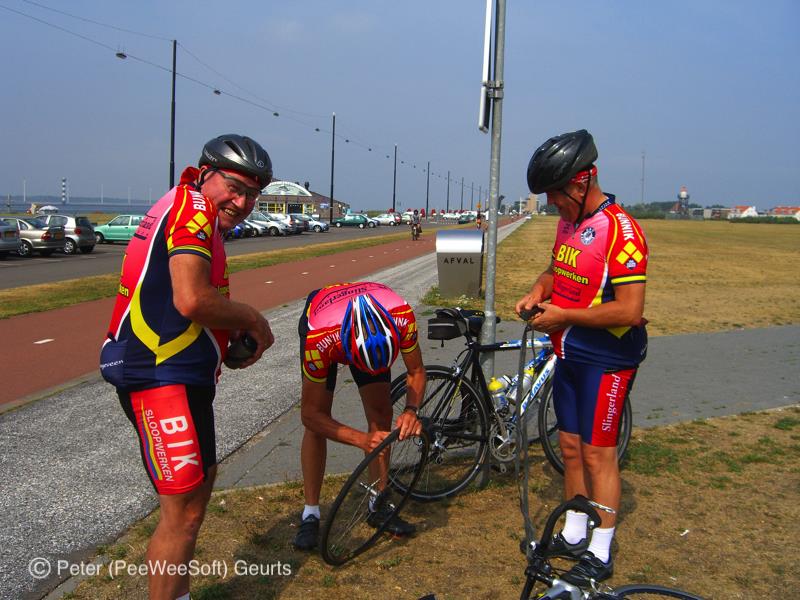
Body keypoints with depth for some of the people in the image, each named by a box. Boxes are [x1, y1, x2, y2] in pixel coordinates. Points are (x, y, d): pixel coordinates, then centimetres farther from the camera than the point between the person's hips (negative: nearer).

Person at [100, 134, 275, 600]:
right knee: (184, 511, -6)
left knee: (201, 481, 23)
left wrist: (231, 341, 7)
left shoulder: (183, 211, 18)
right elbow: (192, 300, -28)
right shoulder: (193, 208, -14)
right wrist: (253, 320, -12)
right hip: (162, 375, -12)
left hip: (182, 373, 12)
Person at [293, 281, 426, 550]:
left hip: (371, 327, 2)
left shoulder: (401, 317, -41)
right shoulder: (320, 339, -46)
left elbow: (416, 372, -20)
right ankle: (310, 514, 1)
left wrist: (411, 411, -38)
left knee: (381, 414, -6)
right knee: (318, 421, -13)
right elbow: (310, 413, -33)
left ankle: (378, 507, 10)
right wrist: (361, 439, -43)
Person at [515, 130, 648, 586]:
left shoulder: (620, 230, -22)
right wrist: (538, 291, 1)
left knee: (597, 454, 1)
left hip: (606, 360, -8)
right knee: (571, 446, 16)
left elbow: (629, 311, -27)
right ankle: (574, 535, 31)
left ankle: (600, 555, 16)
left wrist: (562, 316, -20)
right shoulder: (568, 222, 5)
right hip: (570, 354, 8)